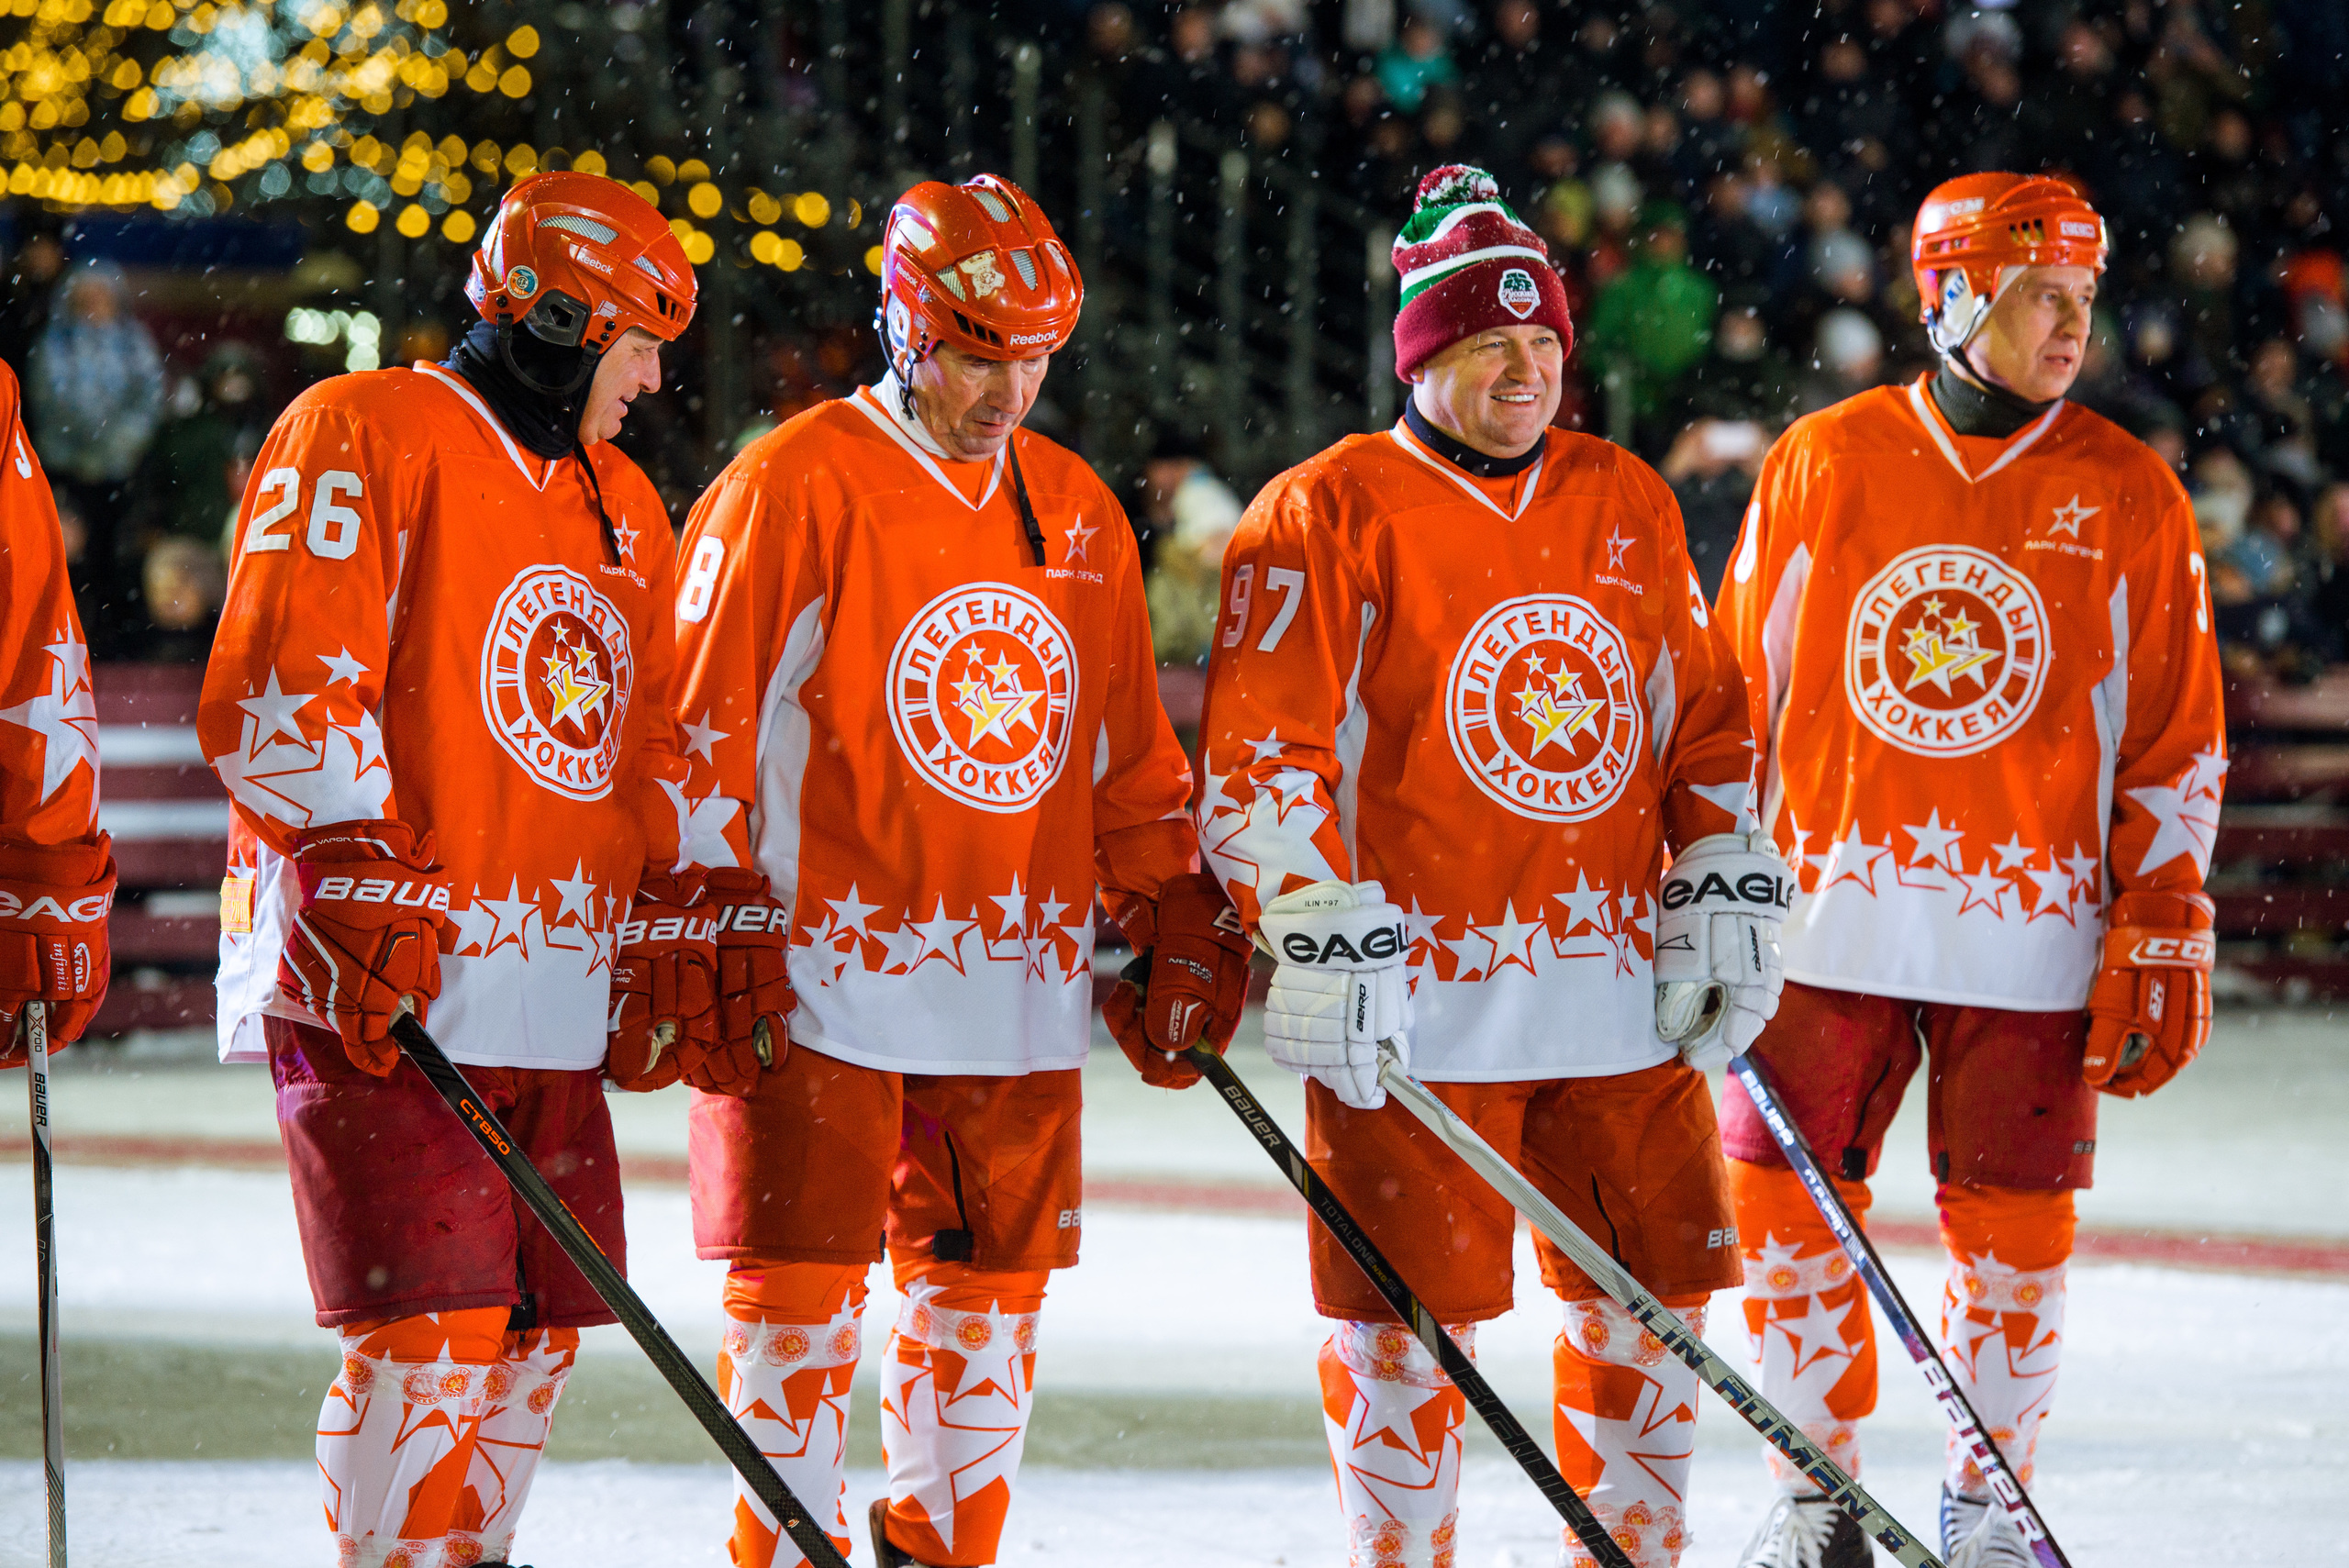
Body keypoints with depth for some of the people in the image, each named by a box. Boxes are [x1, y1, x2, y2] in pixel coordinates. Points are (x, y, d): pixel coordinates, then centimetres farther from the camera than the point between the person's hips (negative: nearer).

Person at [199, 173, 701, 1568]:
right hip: (385, 985, -8)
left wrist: (674, 926, 16)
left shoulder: (620, 507, 20)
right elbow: (281, 697, -13)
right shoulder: (363, 438, -5)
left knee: (542, 1335, 7)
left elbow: (650, 746, 26)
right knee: (434, 1338, -13)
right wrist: (366, 877, -20)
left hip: (559, 1000, 8)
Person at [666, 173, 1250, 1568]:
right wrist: (708, 935, -11)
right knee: (805, 1294, -4)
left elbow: (1130, 751, 21)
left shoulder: (1077, 509, 13)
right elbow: (704, 731, -7)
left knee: (993, 1295, 8)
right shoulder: (795, 488, -6)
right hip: (820, 980, -6)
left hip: (1019, 983, 6)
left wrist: (1174, 918, 14)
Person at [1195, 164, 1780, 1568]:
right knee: (1416, 1323, -2)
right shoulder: (1326, 516, -4)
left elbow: (1705, 717, 18)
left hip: (1622, 995, 5)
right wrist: (1319, 941, -17)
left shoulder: (1630, 505, 13)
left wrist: (1727, 894, 8)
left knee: (1653, 1294, 8)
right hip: (1416, 1007, -5)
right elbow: (1258, 755, -9)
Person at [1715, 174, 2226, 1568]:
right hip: (1828, 916, 1)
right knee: (1786, 1208, 1)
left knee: (2014, 1233, 1)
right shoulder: (1820, 466, 3)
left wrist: (2163, 940, -1)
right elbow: (1737, 699, 11)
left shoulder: (2128, 497, 3)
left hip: (2029, 933, -1)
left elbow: (2175, 737, 5)